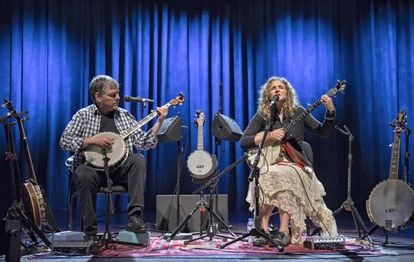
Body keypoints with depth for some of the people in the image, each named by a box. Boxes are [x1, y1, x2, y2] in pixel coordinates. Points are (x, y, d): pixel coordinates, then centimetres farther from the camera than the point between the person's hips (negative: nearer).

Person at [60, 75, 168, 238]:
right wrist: (93, 140, -15)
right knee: (85, 176, -35)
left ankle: (135, 216, -35)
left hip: (120, 167, 2)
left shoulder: (124, 115, 13)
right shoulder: (83, 115, 5)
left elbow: (144, 143, 7)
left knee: (138, 160, -27)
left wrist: (159, 122, -5)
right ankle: (90, 233, -22)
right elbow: (64, 140, -6)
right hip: (92, 166, -2)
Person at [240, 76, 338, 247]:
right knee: (264, 176, -35)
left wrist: (330, 111, -11)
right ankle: (263, 230, -31)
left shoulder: (297, 112, 7)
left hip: (295, 163, -1)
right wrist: (267, 136, -15)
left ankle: (284, 231, -33)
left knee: (281, 175, -36)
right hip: (270, 162, 1)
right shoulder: (262, 116, 6)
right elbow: (243, 142, -2)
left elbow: (323, 133, 5)